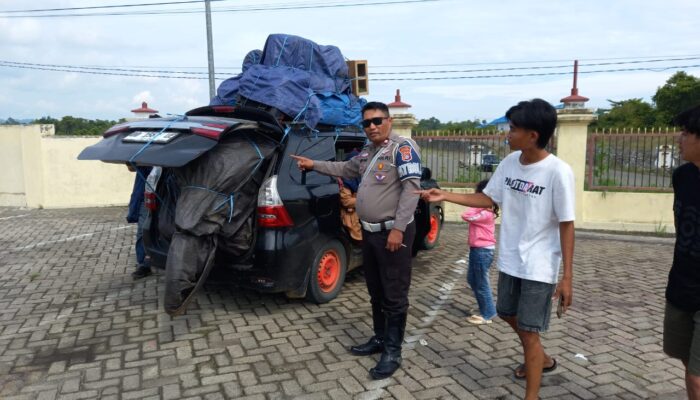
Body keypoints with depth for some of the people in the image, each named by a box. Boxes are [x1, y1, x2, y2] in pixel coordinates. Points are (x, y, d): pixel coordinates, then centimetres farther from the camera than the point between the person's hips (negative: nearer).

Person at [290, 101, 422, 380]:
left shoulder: (403, 147, -12)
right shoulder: (367, 152, 15)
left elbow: (411, 188, -20)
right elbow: (346, 169, 32)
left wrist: (398, 228, -24)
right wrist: (314, 165, 27)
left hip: (392, 232, -9)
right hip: (369, 232, 9)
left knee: (394, 295, 1)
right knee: (376, 292, 18)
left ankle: (392, 352, 11)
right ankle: (379, 339, 33)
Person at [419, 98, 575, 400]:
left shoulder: (558, 172, -20)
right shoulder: (509, 163, -2)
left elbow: (566, 225, -16)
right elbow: (488, 199, 9)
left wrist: (567, 277, -15)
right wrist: (444, 196, 1)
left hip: (539, 267, -7)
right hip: (509, 260, 7)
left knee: (529, 330, 0)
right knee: (508, 314, 24)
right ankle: (541, 360, 50)